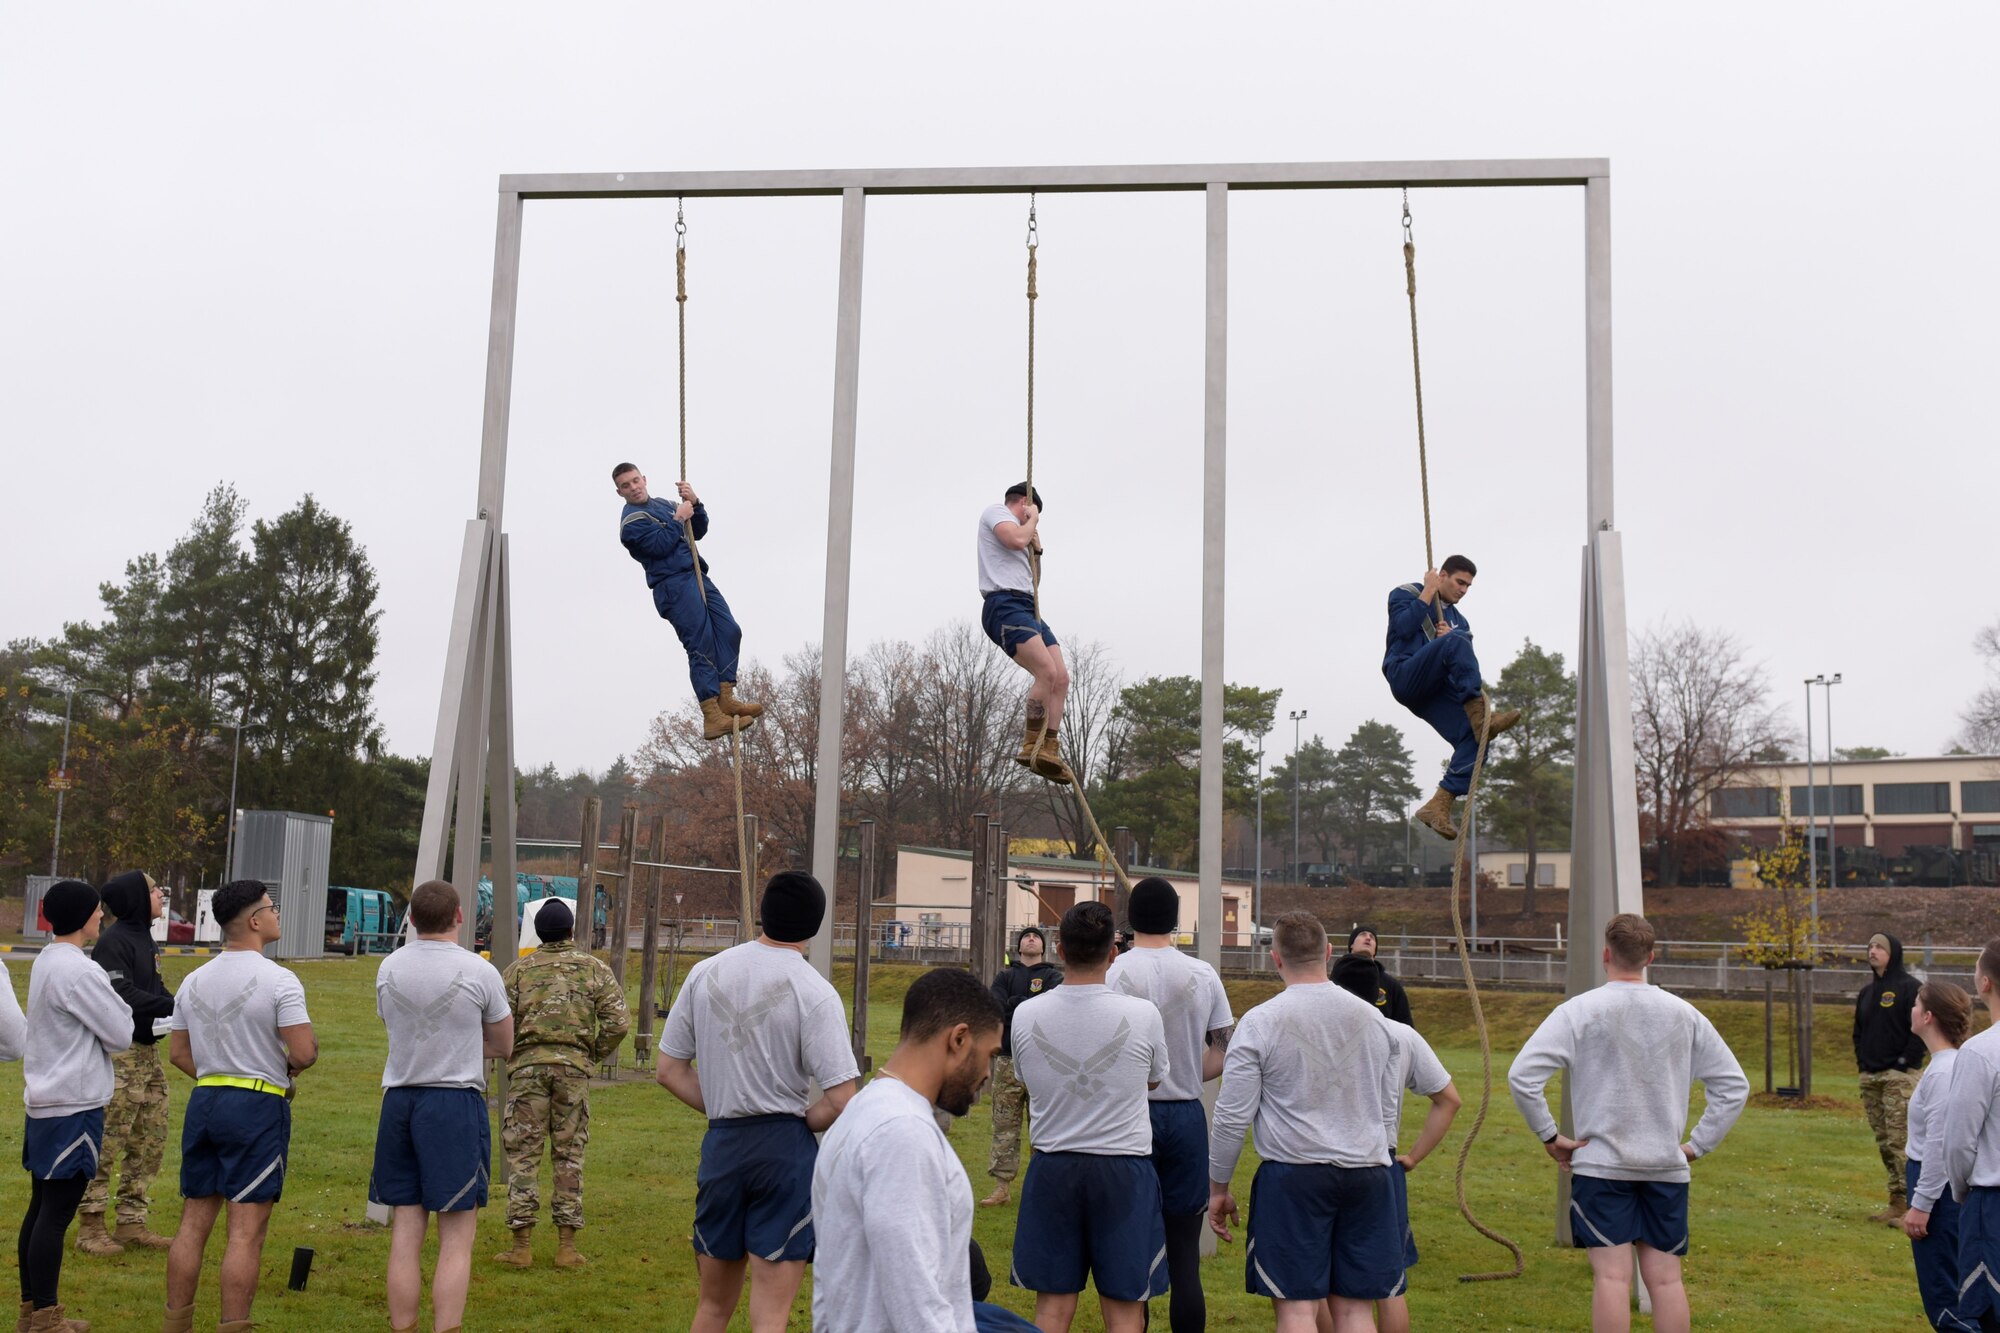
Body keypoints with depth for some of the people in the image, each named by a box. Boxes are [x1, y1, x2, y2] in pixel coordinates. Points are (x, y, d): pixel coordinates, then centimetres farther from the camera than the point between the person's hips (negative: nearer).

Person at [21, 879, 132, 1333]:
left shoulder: (45, 961, 10)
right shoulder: (79, 971, -18)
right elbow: (120, 1035, -12)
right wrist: (113, 1003, 5)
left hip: (44, 1101, 9)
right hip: (74, 1106, -9)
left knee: (41, 1208, 14)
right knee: (56, 1214, -4)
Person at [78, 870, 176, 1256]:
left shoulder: (144, 938, 14)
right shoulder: (114, 942, -14)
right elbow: (122, 996, -22)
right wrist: (175, 1007, -22)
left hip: (147, 1051, 10)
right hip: (119, 1055, -9)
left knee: (151, 1141, 12)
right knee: (106, 1142, -4)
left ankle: (132, 1222, 20)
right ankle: (90, 1226, 5)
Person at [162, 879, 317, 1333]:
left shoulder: (194, 981, 8)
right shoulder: (278, 981, -13)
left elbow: (178, 1054, 13)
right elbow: (304, 1052, -17)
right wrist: (288, 1066, 4)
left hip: (204, 1101, 7)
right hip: (257, 1108, -6)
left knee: (194, 1222, 14)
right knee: (246, 1230, -2)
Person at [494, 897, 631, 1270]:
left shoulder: (519, 969, 3)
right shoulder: (594, 968, 5)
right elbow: (618, 1022, -1)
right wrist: (595, 1056, 13)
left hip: (528, 1066, -1)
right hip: (574, 1066, 1)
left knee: (522, 1154, 5)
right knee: (570, 1155, 8)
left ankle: (522, 1245, 4)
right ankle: (567, 1246, 10)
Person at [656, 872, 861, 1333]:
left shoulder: (705, 973, 3)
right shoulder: (814, 992, -11)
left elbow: (669, 1071, 8)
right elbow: (841, 1102, -15)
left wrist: (723, 1107, 12)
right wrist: (800, 1121, 3)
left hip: (721, 1145, 4)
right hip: (786, 1151, -4)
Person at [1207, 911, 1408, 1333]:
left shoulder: (1259, 1022, -7)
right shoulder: (1373, 1019, 8)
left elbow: (1233, 1116, -5)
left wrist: (1218, 1188, 5)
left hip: (1294, 1175, -4)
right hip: (1368, 1173, 5)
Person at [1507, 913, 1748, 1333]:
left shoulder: (1579, 1010, -8)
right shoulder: (1683, 1014, 4)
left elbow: (1522, 1075, -15)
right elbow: (1733, 1085, 9)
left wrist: (1549, 1135, -4)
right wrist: (1698, 1144, 11)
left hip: (1601, 1164, -3)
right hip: (1667, 1166, 3)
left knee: (1612, 1275, -3)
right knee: (1666, 1276, 7)